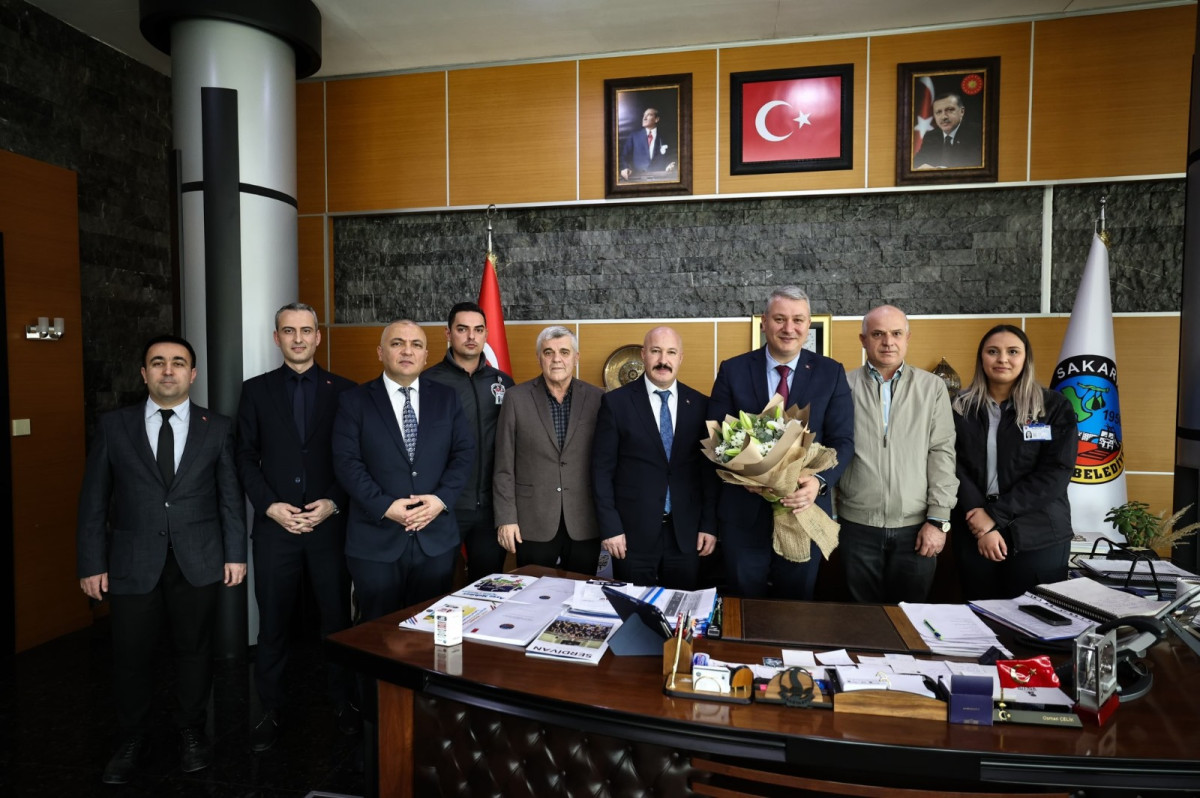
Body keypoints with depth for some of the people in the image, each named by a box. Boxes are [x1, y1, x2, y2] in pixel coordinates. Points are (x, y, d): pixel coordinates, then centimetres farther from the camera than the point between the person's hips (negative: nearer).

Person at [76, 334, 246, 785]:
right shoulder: (113, 426, 3)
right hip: (133, 562, 1)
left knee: (194, 650, 11)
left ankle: (192, 733, 31)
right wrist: (91, 563, -1)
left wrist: (235, 554, -1)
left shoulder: (217, 428, 2)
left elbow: (231, 497, 3)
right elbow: (94, 501, 3)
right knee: (131, 656, 9)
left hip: (198, 562, 0)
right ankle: (132, 742, 32)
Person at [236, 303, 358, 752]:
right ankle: (270, 710, 25)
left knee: (337, 617, 8)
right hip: (275, 525, 1)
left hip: (329, 524, 0)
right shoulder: (256, 390, 6)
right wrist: (271, 506, -8)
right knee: (273, 622, 9)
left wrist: (333, 503, -10)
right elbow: (246, 458, 4)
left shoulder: (343, 391, 4)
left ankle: (344, 703, 24)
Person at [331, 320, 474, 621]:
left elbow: (464, 453, 2)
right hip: (376, 539, -2)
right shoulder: (355, 400, 0)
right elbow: (347, 462, -7)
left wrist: (442, 499, -12)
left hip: (436, 537, 2)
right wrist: (384, 506, -17)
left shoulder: (447, 398, 6)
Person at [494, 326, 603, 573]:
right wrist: (506, 518, -4)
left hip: (584, 525, 1)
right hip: (533, 525, -1)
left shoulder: (597, 398, 0)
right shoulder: (517, 398, -1)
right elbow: (504, 466, -1)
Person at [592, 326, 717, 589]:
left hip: (686, 533, 2)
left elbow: (709, 469, 6)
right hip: (633, 532, -2)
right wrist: (610, 527, -8)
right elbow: (602, 469, -4)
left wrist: (709, 525, 2)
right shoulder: (616, 402, -3)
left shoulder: (700, 404, 4)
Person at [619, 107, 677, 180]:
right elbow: (624, 155, 7)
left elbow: (671, 158, 15)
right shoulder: (633, 136, 12)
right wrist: (624, 168, -12)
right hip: (637, 177, -1)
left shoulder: (664, 138, 13)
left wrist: (669, 167, -7)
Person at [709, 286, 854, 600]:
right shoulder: (733, 370, -1)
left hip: (805, 508, 1)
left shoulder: (831, 373, 0)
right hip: (743, 511, 0)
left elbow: (842, 441, -4)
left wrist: (818, 481, -22)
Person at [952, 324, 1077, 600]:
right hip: (974, 535, 1)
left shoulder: (1054, 406, 0)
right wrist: (984, 524, -14)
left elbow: (1056, 473, -8)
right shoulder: (961, 408, 4)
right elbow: (956, 469, -2)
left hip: (1038, 536, -1)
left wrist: (995, 514, -15)